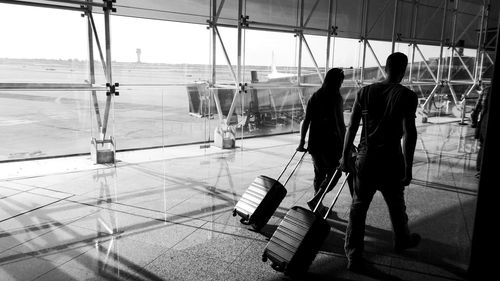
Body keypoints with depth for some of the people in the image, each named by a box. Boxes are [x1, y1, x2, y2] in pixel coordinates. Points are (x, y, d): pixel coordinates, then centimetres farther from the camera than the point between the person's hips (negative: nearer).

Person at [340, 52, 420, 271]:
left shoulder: (364, 92, 1)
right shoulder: (407, 95, -9)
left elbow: (352, 127, 1)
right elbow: (409, 133, -14)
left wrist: (345, 155, 9)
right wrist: (408, 167, -9)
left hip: (365, 158, 2)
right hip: (391, 160, -2)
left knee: (358, 206, 9)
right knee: (396, 206, 20)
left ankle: (353, 255, 13)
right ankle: (403, 240, 46)